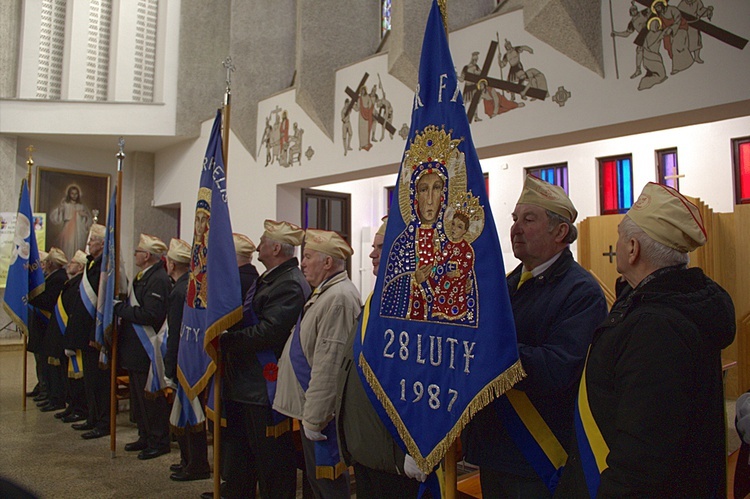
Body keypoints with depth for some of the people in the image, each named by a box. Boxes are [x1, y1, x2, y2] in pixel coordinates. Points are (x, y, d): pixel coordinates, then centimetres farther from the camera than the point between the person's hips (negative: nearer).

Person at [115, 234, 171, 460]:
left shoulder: (158, 280, -19)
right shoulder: (143, 277, 14)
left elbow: (150, 314, -27)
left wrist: (120, 308, -19)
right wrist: (122, 307, 2)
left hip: (147, 350, -10)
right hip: (136, 350, 11)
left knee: (151, 397, -1)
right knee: (138, 397, 18)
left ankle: (160, 441, 12)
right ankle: (146, 437, 30)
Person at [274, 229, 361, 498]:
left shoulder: (339, 297, -22)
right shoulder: (326, 292, 11)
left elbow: (329, 366, -25)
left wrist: (313, 419, -21)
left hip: (322, 411, -10)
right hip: (311, 407, 10)